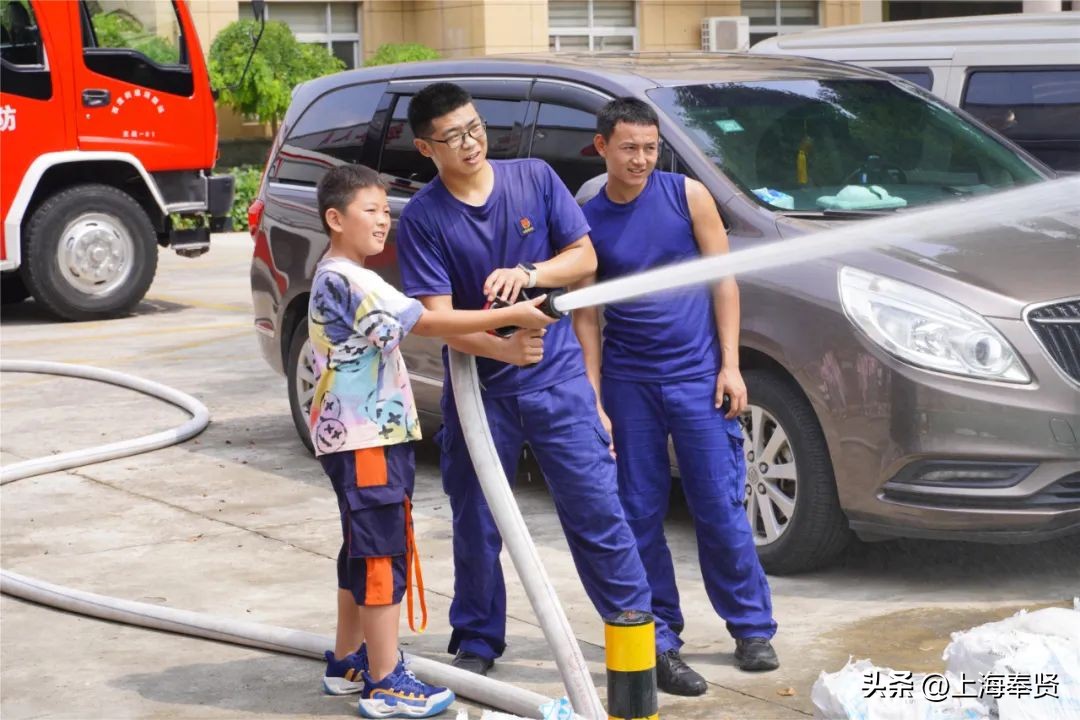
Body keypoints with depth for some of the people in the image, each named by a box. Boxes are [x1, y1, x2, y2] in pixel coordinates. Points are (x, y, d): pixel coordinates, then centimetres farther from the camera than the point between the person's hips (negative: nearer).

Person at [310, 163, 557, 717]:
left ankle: (347, 662, 27)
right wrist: (509, 315, -22)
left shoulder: (335, 278, 15)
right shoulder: (347, 281, -19)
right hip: (367, 438, -11)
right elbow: (426, 323, -24)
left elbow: (409, 326, 21)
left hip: (367, 435, 11)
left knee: (362, 552, 17)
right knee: (382, 555, -8)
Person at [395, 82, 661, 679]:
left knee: (597, 511, -1)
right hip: (477, 389, 0)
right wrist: (504, 347, -32)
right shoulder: (421, 219, -8)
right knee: (476, 524, 10)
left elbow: (584, 257, 1)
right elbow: (438, 316, -14)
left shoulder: (535, 179, -2)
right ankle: (477, 644, 28)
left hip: (557, 378, 0)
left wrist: (527, 273, -20)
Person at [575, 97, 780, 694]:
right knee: (639, 516, 5)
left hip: (697, 375, -1)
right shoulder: (587, 221, 1)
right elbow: (586, 316, 3)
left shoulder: (686, 195, -1)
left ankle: (752, 629, 16)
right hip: (629, 383, 1)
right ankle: (659, 640, 16)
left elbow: (723, 280, 1)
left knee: (720, 509, 1)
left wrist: (730, 365, -5)